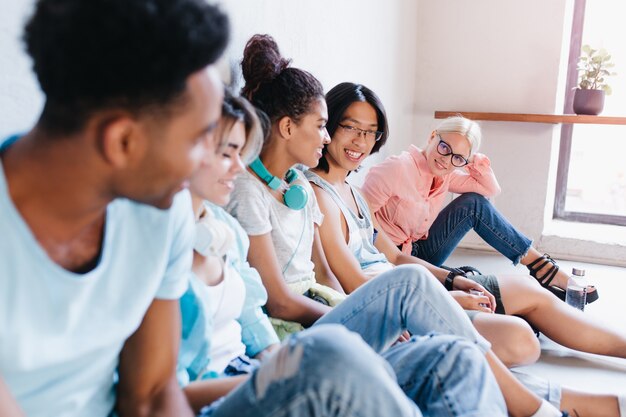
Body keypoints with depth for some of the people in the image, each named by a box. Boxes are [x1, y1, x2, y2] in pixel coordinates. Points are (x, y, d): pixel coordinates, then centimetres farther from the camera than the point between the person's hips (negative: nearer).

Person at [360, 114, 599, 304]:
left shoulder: (444, 175, 4)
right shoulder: (397, 168, -20)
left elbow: (491, 189, 5)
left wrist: (474, 159, -7)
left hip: (417, 254, 8)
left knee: (474, 203, -5)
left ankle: (542, 268, 0)